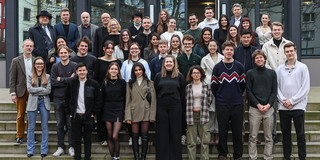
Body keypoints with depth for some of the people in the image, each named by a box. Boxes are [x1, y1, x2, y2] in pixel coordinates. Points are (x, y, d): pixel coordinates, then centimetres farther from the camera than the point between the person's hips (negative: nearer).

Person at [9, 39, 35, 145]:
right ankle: (19, 137, 12)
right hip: (21, 91, -1)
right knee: (20, 115, 2)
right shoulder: (16, 61, 2)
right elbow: (12, 78, 0)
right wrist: (13, 93, -7)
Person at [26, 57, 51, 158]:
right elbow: (29, 89, -5)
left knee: (44, 127, 2)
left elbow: (48, 91, -4)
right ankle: (30, 150, 10)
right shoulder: (30, 76, 8)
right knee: (31, 127, 3)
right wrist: (42, 89, -9)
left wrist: (35, 91, -8)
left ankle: (44, 150, 8)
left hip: (44, 102, 0)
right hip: (33, 102, 0)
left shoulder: (47, 77, 8)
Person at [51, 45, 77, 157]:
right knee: (59, 124, 7)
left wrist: (61, 79, -9)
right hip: (58, 98, 2)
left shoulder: (74, 66, 0)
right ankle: (60, 147, 16)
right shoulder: (55, 67, 7)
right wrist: (68, 81, -10)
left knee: (70, 124, 1)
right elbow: (53, 82, -4)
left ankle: (71, 147, 11)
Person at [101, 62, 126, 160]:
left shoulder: (122, 82, 1)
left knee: (115, 136, -11)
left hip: (118, 111, -3)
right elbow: (102, 98, 12)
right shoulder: (105, 83, 8)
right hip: (107, 111, 3)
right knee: (109, 136, 6)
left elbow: (125, 98, 2)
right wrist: (102, 112, 9)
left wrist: (124, 111, -2)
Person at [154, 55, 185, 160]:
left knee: (175, 132, 4)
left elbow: (183, 93, 5)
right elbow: (154, 92, 8)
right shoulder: (158, 76, 8)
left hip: (175, 107, -1)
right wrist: (154, 107, 3)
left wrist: (183, 107, -1)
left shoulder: (179, 76, 5)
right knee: (162, 132, 5)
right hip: (161, 107, 1)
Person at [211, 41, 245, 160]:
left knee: (237, 131, 6)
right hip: (222, 105, -1)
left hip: (237, 104, 1)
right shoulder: (217, 67, 2)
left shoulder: (239, 66, 5)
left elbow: (243, 84, 9)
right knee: (222, 131, 5)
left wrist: (238, 95, 8)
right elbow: (213, 85, 5)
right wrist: (219, 97, 6)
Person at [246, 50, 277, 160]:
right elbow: (248, 91, 0)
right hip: (254, 108, -2)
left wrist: (268, 105, -8)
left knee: (268, 137, 6)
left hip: (269, 108, 2)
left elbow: (274, 91, 7)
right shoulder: (250, 73, 5)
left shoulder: (272, 73, 10)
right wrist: (258, 105, -10)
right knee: (253, 137, 0)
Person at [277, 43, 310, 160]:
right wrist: (283, 100, -9)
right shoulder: (279, 69, 9)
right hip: (283, 107, 3)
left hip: (298, 106, -2)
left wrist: (292, 101, -10)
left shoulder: (302, 67, 1)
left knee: (300, 134, 2)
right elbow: (276, 87, 6)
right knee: (285, 134, 9)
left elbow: (305, 88, -5)